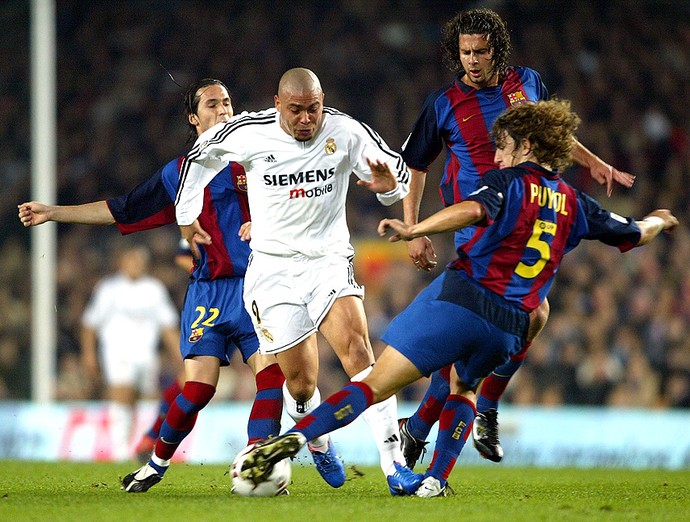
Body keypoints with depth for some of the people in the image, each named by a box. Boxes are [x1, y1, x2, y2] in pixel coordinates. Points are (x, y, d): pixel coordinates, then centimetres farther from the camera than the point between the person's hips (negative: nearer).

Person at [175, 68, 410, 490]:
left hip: (329, 259, 0)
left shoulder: (345, 131, -9)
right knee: (300, 380, -2)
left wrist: (389, 184, -22)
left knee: (354, 342, -25)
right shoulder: (249, 132, -9)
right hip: (274, 268, 0)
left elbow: (397, 170, 2)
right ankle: (319, 442, 32)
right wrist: (186, 215, 16)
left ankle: (392, 455, -29)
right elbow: (201, 157, 12)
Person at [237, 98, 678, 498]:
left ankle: (294, 437, -23)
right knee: (463, 388, 33)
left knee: (376, 385, -8)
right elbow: (636, 235, 32)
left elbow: (473, 209, -21)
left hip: (457, 300, -4)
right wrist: (658, 222, 53)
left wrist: (415, 230, -27)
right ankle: (434, 481, 19)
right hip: (508, 328, 4)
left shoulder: (508, 181, 2)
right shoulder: (574, 205, 16)